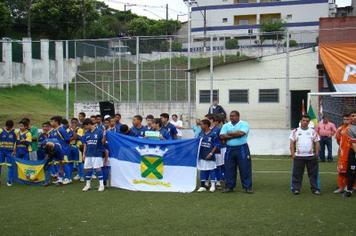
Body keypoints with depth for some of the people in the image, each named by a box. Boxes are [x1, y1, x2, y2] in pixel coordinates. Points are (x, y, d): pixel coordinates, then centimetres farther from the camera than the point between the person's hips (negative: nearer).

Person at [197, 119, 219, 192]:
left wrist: (211, 153, -15)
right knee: (203, 171, 9)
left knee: (211, 170, 3)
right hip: (202, 156, 6)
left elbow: (216, 145, -9)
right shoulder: (201, 133, 5)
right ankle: (203, 185, 17)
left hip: (209, 156, -5)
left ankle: (213, 185, 14)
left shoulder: (213, 134, -11)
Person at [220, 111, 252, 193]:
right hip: (229, 149, 4)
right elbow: (222, 137, -3)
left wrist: (229, 134, -6)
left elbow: (241, 133, -19)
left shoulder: (244, 124, -1)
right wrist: (235, 135, -10)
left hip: (242, 149, -4)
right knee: (229, 168, 6)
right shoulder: (226, 125, 10)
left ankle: (247, 187, 3)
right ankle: (229, 186, 16)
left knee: (245, 168, -2)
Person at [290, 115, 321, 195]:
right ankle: (296, 189, 7)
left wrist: (316, 154, 1)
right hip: (298, 156, -1)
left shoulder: (313, 131, 9)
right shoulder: (295, 131, 5)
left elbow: (316, 143, 9)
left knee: (313, 173, 2)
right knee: (297, 173, 1)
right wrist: (292, 153, -6)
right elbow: (292, 143, 3)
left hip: (311, 156, 1)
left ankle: (315, 188, 9)